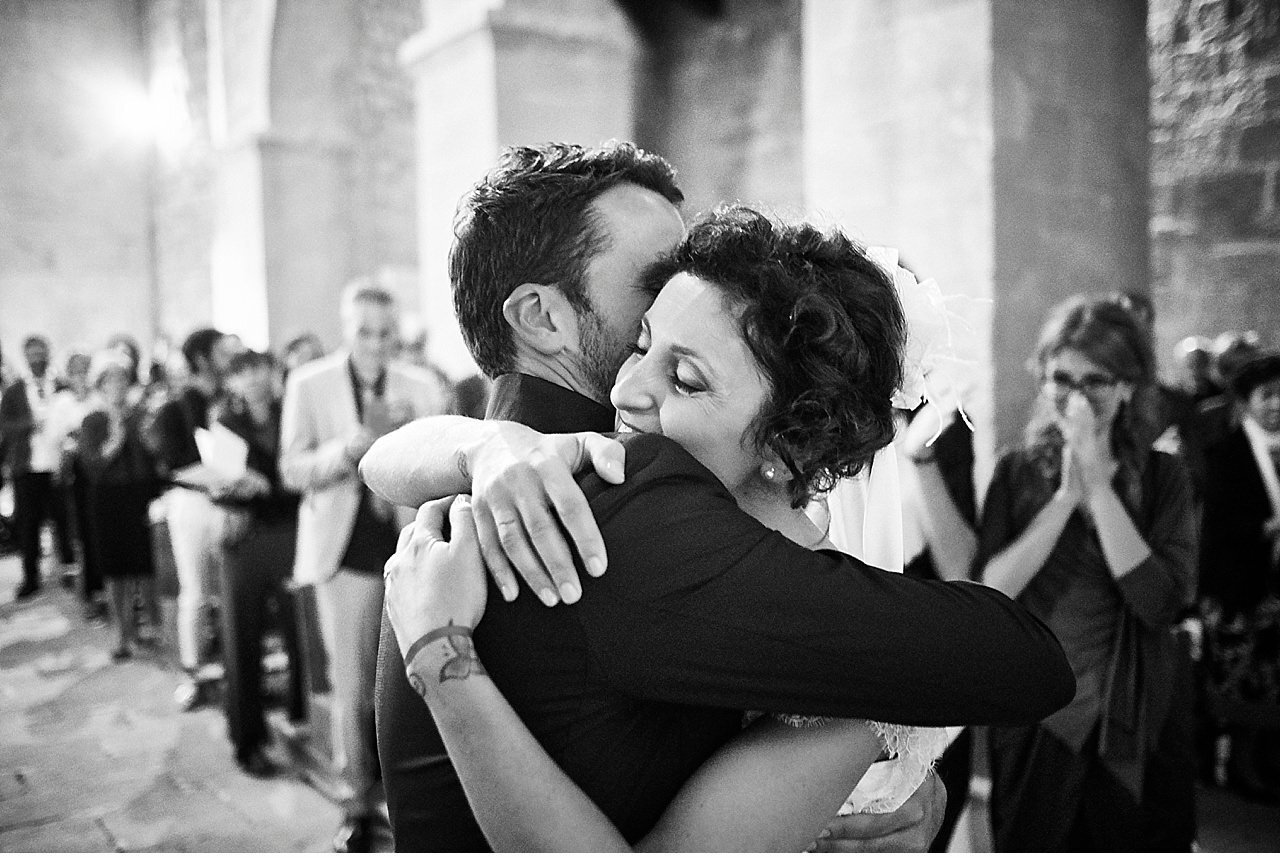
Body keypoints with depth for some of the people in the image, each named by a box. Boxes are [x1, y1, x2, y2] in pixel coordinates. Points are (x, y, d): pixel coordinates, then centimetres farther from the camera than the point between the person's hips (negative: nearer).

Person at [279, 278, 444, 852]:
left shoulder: (420, 386, 4)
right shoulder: (308, 384, 0)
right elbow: (292, 470, -5)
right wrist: (351, 446, -22)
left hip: (412, 547, 2)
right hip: (347, 550, -1)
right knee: (352, 687, 4)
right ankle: (357, 805, 20)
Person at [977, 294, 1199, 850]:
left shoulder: (1161, 476, -1)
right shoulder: (1017, 471, 0)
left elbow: (1161, 602, -15)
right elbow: (989, 590, -13)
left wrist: (1099, 488, -16)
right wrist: (1065, 495, -17)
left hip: (1136, 725, 0)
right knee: (1030, 843, 13)